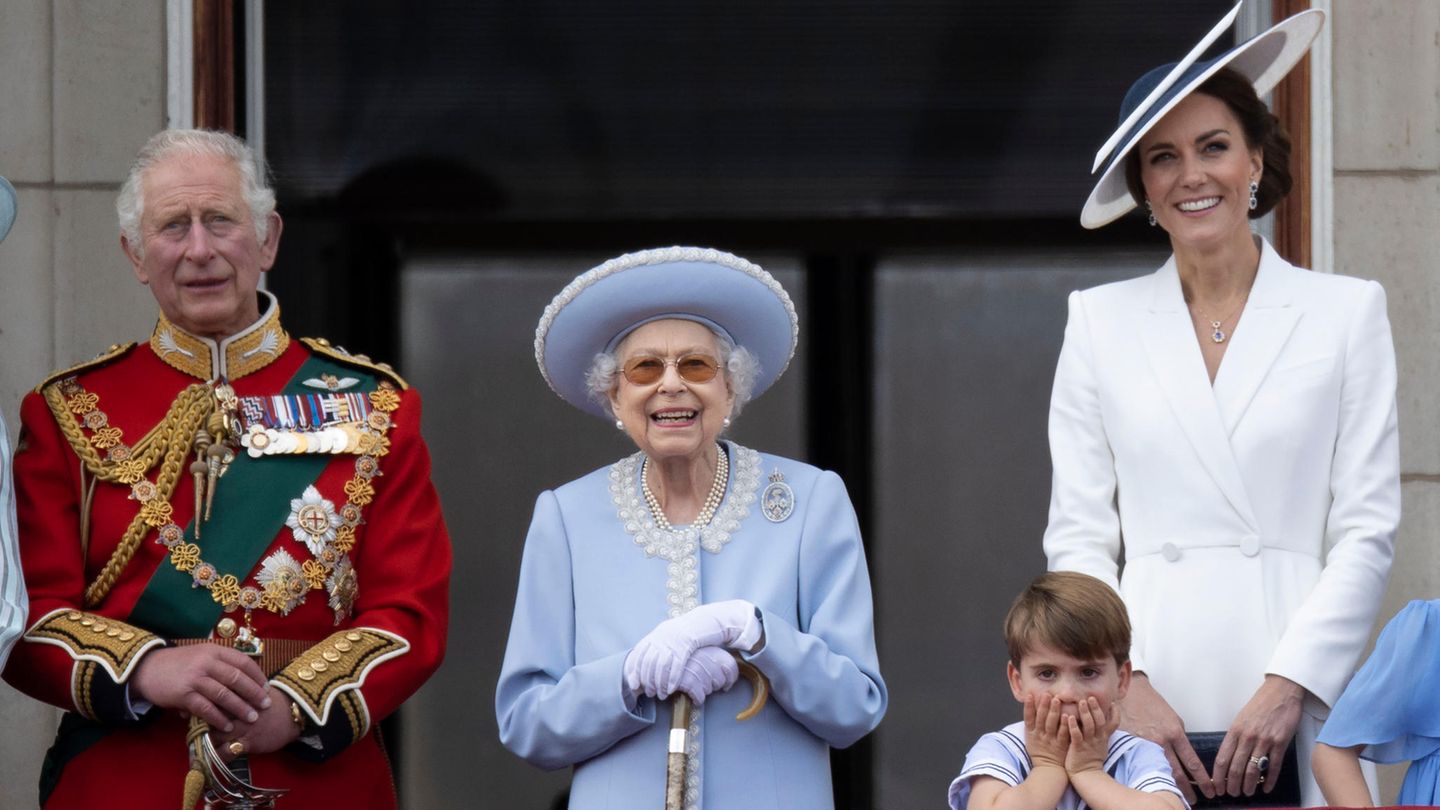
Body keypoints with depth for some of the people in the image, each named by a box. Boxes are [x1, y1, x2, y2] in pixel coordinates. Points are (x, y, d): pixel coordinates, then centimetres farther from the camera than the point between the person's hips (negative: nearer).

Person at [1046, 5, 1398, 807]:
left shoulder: (1347, 311, 8)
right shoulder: (1100, 321, 12)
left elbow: (1368, 531, 3)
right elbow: (1078, 537, 8)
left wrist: (1288, 687, -9)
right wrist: (1126, 684, -6)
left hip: (1295, 707, -1)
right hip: (1149, 701, 1)